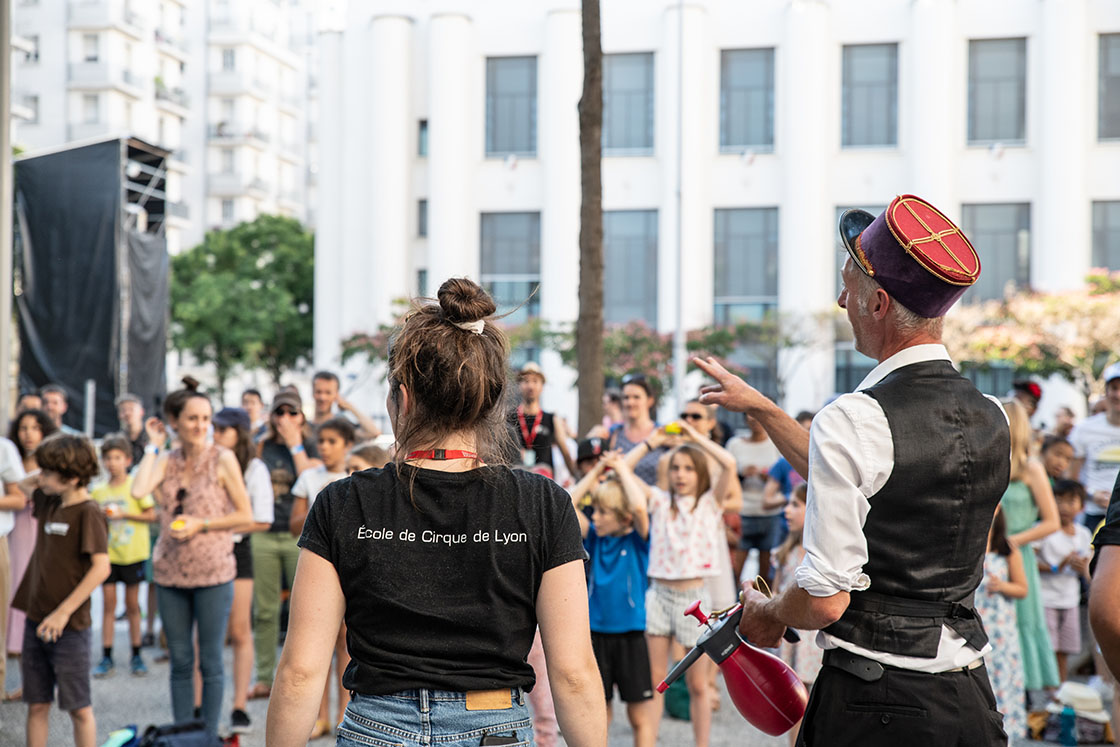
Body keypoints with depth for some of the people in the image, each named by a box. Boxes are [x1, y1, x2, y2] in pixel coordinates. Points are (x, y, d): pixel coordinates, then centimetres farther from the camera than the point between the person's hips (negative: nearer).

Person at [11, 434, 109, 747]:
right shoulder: (50, 503, 7)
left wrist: (64, 612, -22)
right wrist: (42, 478, 8)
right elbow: (22, 485, 29)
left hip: (69, 627, -7)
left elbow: (101, 567, -22)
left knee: (78, 707, 3)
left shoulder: (88, 513, -14)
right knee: (37, 704, 11)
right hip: (36, 621, 7)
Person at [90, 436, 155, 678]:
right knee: (108, 604, 2)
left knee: (132, 605, 6)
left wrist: (123, 514, -15)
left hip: (133, 553, -2)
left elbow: (151, 515, -7)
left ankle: (136, 655, 16)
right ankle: (106, 657, 7)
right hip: (108, 553, 2)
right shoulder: (98, 491, 5)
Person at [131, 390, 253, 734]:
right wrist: (153, 446, -4)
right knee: (180, 661, 11)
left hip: (213, 572, -4)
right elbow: (138, 490, -12)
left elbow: (246, 515, -3)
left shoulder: (222, 459, -4)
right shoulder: (167, 460, 7)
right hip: (171, 572, 4)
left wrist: (202, 524, -13)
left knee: (210, 662, 2)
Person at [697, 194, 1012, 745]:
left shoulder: (851, 420, -18)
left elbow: (825, 600, -19)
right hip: (971, 700, 7)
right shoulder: (992, 419, 5)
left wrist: (767, 614, 3)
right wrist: (759, 407, 28)